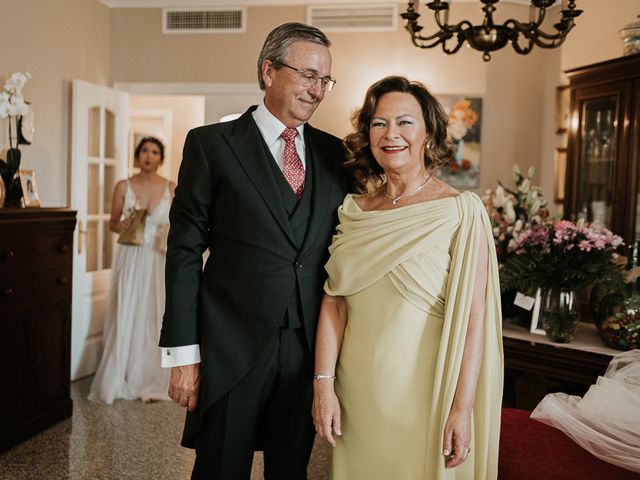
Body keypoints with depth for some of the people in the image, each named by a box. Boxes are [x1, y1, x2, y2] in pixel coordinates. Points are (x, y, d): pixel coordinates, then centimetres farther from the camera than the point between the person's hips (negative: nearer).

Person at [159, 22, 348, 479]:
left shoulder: (334, 152, 7)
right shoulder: (211, 143, -4)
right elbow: (185, 250, -5)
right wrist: (183, 352, -8)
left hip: (309, 346, 4)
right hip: (231, 346, -3)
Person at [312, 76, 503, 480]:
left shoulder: (462, 212, -10)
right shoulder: (355, 211, 3)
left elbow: (473, 316, -13)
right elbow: (334, 302, 1)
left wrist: (462, 409, -16)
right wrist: (324, 384, -5)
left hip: (424, 396, -4)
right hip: (357, 392, 4)